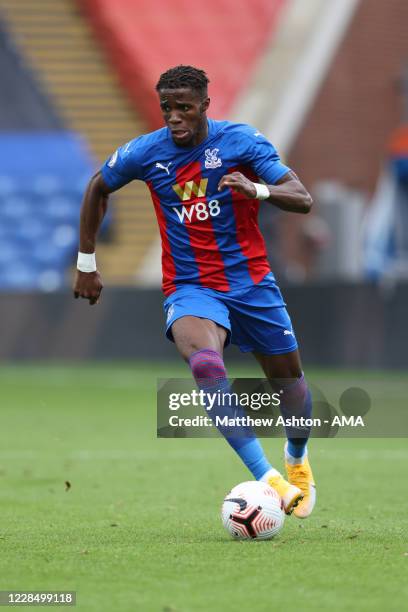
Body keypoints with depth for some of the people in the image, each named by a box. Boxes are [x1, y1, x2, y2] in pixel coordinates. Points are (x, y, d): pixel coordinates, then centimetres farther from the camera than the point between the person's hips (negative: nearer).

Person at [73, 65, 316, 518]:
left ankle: (297, 457, 48)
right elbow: (97, 190, 15)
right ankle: (266, 478, -39)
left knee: (287, 376, 12)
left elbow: (302, 199, -16)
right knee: (205, 363, -32)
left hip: (250, 281, 1)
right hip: (189, 289, -1)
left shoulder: (240, 141, -9)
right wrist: (86, 263, 15)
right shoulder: (145, 152, -5)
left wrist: (255, 190, -36)